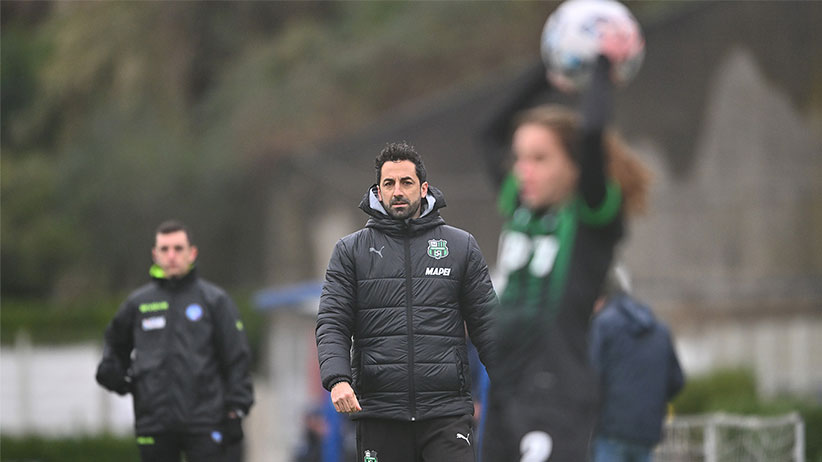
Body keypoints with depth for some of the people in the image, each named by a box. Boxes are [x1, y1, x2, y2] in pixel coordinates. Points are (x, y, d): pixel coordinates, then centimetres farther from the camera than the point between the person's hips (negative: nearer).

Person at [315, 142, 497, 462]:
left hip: (447, 411, -1)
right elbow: (332, 323, 4)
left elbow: (486, 323, 11)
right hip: (378, 411, 1)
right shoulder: (351, 251, 10)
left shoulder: (462, 247, 11)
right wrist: (337, 378, -14)